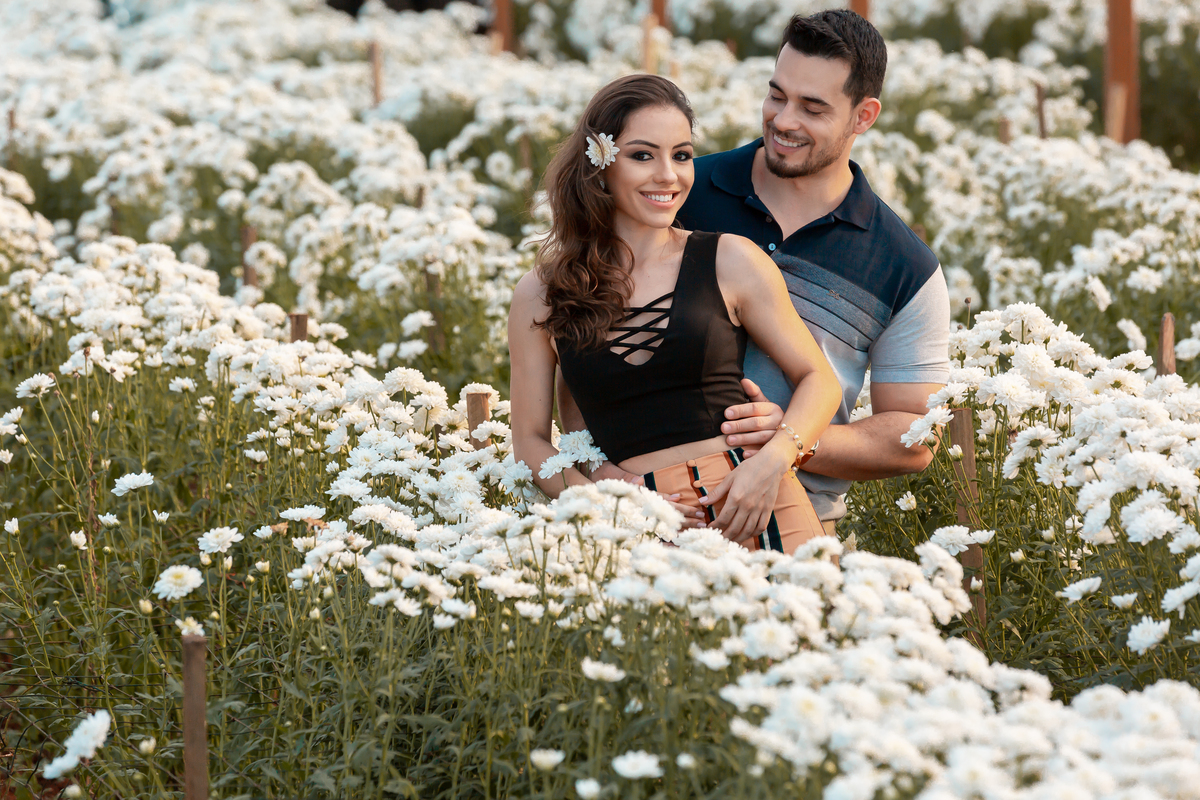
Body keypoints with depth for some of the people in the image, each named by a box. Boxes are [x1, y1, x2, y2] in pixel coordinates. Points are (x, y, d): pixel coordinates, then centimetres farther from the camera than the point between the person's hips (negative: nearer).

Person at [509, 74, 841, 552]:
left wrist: (772, 460, -7)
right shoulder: (540, 295, 10)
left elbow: (818, 379, 13)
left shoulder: (730, 261, 7)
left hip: (756, 514, -2)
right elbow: (531, 440, 15)